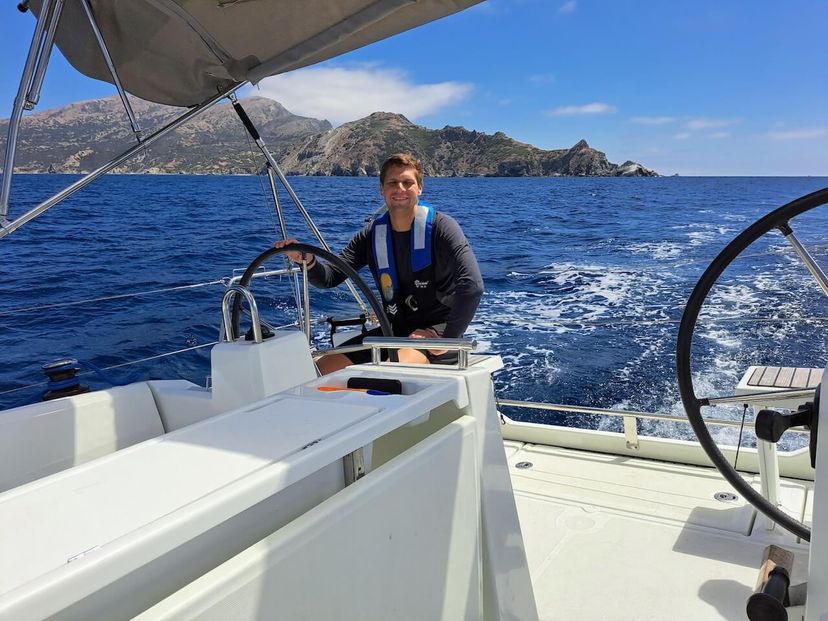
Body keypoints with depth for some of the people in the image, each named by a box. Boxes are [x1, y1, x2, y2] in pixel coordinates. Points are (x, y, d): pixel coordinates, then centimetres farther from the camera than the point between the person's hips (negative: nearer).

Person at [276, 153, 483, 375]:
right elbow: (329, 277, 0)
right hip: (394, 330, 6)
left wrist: (446, 340, -23)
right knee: (322, 371, -6)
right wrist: (308, 261, -23)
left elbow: (472, 286, -22)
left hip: (437, 330, -5)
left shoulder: (440, 227, -11)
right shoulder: (372, 234, 5)